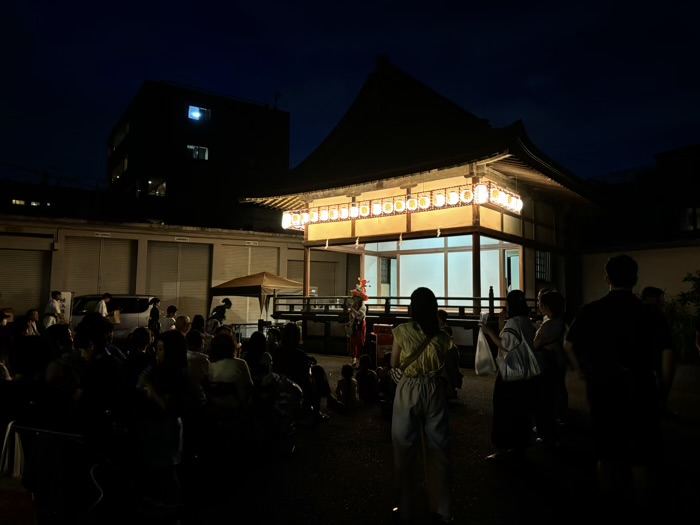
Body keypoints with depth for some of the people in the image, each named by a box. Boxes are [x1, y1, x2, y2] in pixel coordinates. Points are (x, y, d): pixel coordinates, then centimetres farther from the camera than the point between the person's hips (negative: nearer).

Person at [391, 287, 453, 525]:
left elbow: (394, 363, 0)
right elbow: (444, 366, 4)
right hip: (434, 392, 2)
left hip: (408, 392, -2)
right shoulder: (441, 336, -4)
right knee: (438, 450, 13)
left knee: (405, 450, 10)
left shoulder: (402, 331, -10)